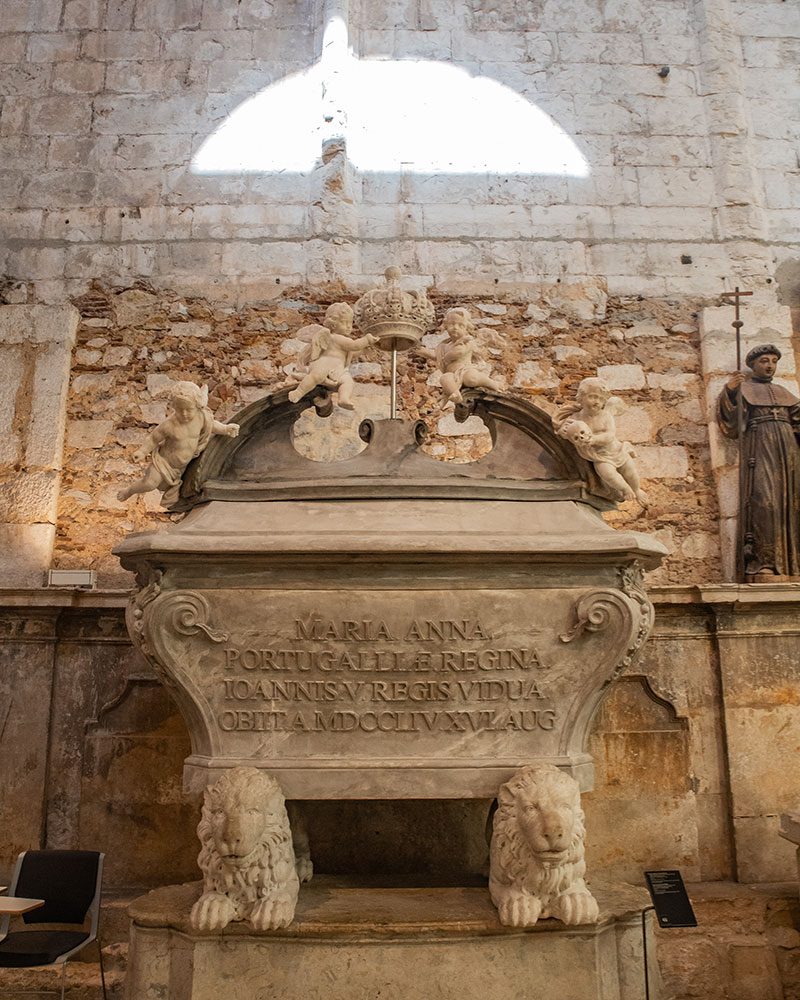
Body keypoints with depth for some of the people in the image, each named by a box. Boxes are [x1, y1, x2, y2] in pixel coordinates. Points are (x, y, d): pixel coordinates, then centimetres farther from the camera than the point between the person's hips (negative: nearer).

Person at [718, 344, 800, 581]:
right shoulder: (742, 388, 13)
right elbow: (729, 424, -2)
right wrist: (729, 392, -16)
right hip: (759, 448, -5)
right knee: (764, 500, -19)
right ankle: (761, 565, -23)